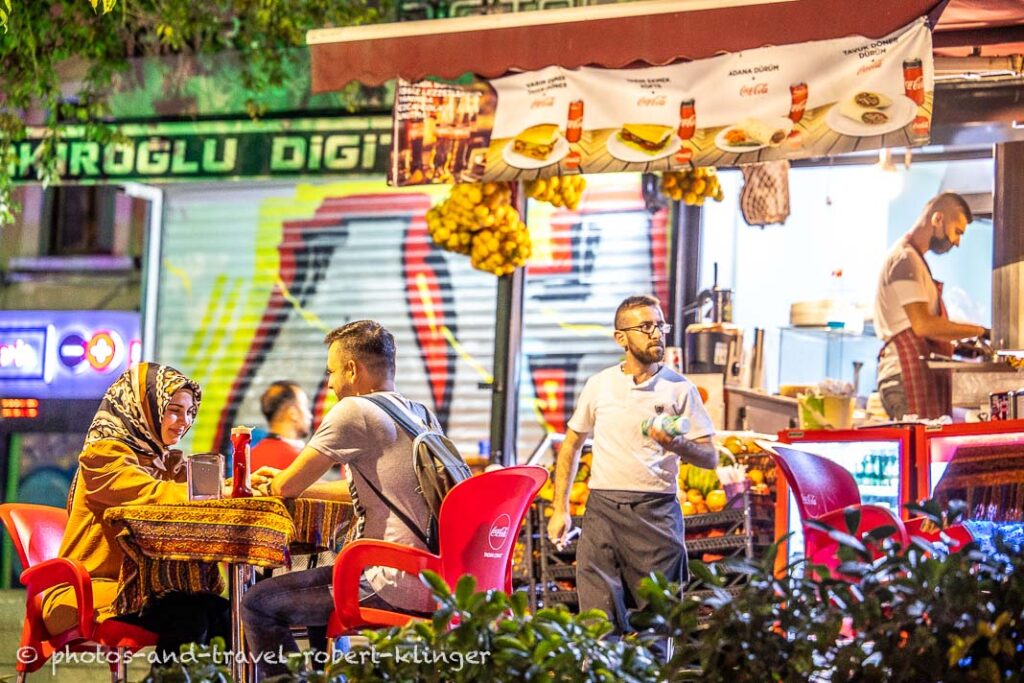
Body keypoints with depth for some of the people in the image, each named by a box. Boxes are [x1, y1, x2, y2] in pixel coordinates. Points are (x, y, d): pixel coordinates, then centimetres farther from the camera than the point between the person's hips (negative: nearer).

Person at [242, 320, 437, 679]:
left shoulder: (355, 410, -9)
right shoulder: (423, 416, 16)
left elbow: (287, 485, -5)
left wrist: (272, 484, 18)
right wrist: (299, 485, 32)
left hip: (395, 588, -9)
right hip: (435, 580, 9)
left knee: (257, 604, -2)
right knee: (321, 577, 32)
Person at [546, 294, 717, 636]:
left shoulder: (679, 388, 4)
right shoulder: (600, 384, 9)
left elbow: (710, 457, 3)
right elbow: (571, 445, 18)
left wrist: (676, 445, -18)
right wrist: (560, 510, 12)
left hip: (656, 512, -1)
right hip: (602, 507, 1)